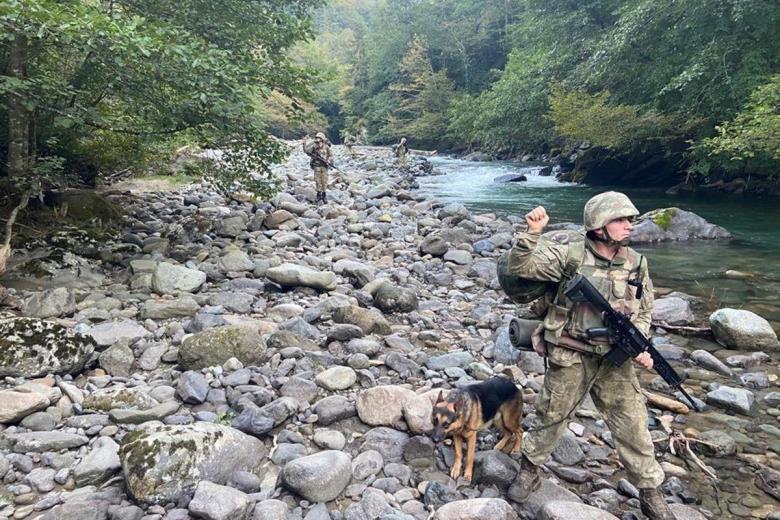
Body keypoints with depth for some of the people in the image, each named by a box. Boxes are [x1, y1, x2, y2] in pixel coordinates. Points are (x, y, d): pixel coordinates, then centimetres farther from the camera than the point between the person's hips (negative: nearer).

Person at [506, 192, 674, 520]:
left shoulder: (636, 264, 2)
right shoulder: (570, 256, -9)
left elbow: (643, 312, 12)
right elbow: (520, 267, -12)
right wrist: (532, 233, -26)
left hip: (615, 360, 3)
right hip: (569, 358, -2)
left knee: (633, 427, 8)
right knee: (551, 417, 12)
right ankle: (529, 471, 34)